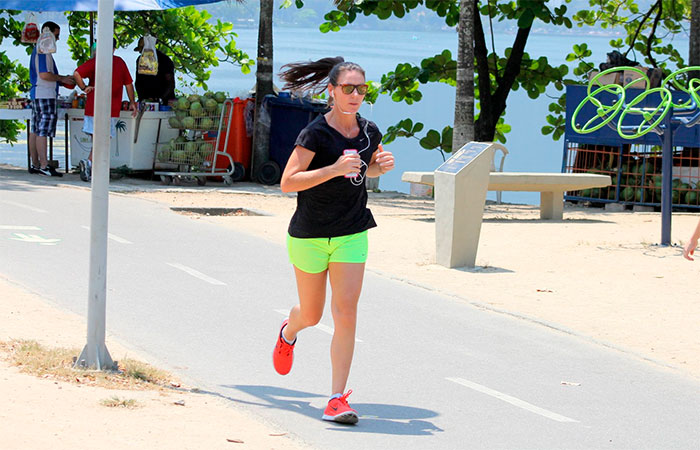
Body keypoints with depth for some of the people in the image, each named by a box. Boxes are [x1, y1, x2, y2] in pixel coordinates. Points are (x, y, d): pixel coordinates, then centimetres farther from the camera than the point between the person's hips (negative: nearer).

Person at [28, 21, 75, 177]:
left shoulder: (38, 49, 18)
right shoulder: (43, 51, -14)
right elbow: (44, 74, -21)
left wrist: (60, 80, 18)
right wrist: (62, 79, -8)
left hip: (37, 94, 11)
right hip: (45, 95, -11)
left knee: (35, 130, 10)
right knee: (43, 130, -11)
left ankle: (35, 164, 12)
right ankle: (44, 165, -13)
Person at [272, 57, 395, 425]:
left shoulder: (369, 133, 0)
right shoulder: (315, 133, -15)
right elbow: (288, 182, -21)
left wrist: (382, 166, -2)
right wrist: (334, 169, -30)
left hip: (352, 235, 3)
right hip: (310, 236, -3)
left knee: (346, 315, -10)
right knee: (311, 315, 13)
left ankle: (337, 399, -7)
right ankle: (288, 331, 51)